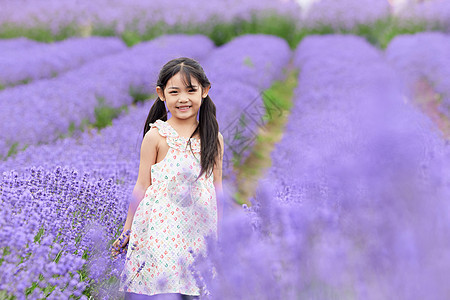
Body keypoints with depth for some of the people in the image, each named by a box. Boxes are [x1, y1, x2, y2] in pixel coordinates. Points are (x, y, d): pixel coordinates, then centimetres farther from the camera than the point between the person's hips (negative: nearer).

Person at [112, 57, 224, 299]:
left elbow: (217, 185, 13)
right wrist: (127, 229, 5)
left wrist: (218, 230, 14)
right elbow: (143, 186, 2)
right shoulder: (156, 136, -3)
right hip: (160, 228, -3)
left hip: (199, 230, 3)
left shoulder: (214, 137, 6)